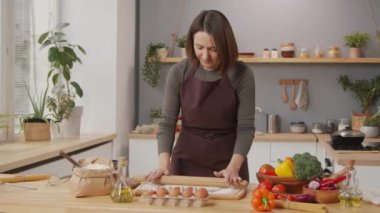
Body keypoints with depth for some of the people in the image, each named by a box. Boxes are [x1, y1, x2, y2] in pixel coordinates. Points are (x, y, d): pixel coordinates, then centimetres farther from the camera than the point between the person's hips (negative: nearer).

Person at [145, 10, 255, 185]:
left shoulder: (241, 74, -12)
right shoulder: (179, 72, -8)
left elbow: (245, 127, -12)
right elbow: (167, 122, -6)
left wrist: (233, 167, -24)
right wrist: (164, 163, -19)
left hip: (227, 164, -1)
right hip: (186, 163, 1)